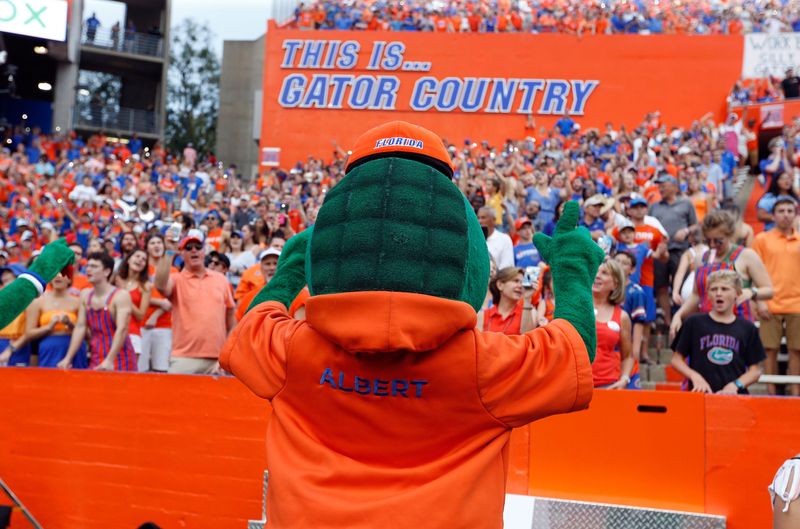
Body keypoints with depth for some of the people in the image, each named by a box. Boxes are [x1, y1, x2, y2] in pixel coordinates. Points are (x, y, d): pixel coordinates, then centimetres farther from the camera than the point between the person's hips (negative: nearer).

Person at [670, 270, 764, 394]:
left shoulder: (747, 328, 7)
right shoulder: (694, 323, 5)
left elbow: (755, 370, 8)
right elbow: (676, 359, 7)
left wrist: (736, 384, -8)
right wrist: (695, 376, -8)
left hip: (734, 395, 1)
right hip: (701, 393, -1)